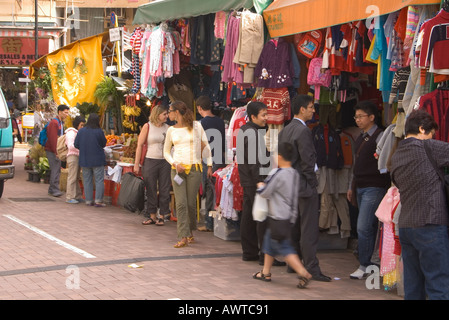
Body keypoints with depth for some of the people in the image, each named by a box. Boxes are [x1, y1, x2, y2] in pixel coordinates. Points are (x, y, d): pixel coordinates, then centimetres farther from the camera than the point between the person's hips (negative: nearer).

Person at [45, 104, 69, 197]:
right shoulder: (54, 122, -13)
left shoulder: (60, 123, 18)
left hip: (56, 151, 10)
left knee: (56, 169, 10)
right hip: (52, 150, -10)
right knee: (55, 169, -12)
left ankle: (52, 189, 15)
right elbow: (52, 138, -19)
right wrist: (56, 151, -20)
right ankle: (55, 189, -12)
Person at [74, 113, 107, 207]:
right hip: (97, 160, -3)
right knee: (99, 180, 2)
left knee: (87, 180, 10)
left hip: (85, 160, 4)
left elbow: (76, 145, 1)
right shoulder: (99, 132, -12)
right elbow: (103, 144, 0)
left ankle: (88, 200, 10)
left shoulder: (81, 131, -3)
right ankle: (98, 200, -4)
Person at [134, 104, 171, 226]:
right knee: (151, 190, 3)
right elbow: (139, 145, -1)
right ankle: (152, 216, 13)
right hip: (150, 161, -2)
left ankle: (161, 216, 9)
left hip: (165, 162, 2)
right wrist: (136, 164, -5)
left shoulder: (167, 128, 8)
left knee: (164, 190, 1)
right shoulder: (148, 127, -1)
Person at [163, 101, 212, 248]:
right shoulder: (171, 130, 8)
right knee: (181, 203, -8)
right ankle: (183, 237, -11)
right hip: (177, 169, 1)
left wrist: (209, 165, 2)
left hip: (194, 168, -1)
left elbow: (206, 146, 7)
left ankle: (190, 231, 24)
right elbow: (166, 152, 15)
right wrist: (175, 164, -3)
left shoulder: (196, 126, 2)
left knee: (191, 203, 2)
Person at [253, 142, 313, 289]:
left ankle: (303, 272, -16)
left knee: (284, 247, -7)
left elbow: (264, 193, -13)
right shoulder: (295, 174, 7)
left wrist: (260, 186, 9)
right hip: (290, 216, 9)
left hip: (278, 218, -9)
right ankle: (266, 272, 31)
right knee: (269, 241, 21)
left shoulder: (277, 173, -17)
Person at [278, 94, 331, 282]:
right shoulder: (303, 131, -16)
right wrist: (312, 182, -9)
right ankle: (311, 268, -7)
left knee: (294, 227, 16)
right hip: (304, 185, -9)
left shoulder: (284, 131, 11)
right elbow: (308, 160, -19)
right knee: (309, 230, -7)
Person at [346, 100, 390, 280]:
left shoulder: (380, 137, -9)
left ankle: (364, 266, -6)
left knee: (363, 227, -12)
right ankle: (371, 264, 16)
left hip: (374, 188, -8)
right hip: (361, 187, 8)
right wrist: (352, 187, 23)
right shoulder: (361, 138, 17)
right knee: (369, 227, 11)